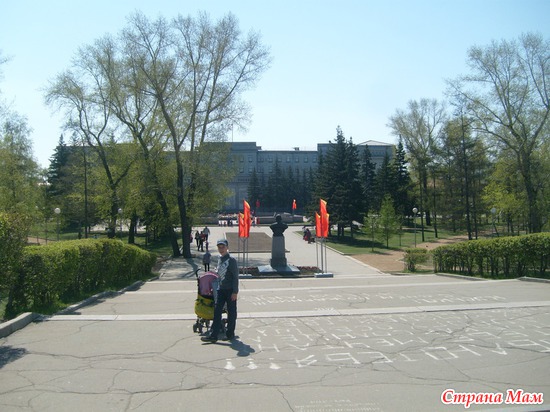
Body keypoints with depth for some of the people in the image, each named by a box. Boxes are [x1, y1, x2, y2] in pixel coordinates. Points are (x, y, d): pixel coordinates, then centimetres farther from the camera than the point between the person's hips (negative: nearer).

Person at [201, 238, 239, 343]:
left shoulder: (231, 260, -10)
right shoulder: (219, 259, 11)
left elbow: (235, 276, -12)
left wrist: (235, 292, -15)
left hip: (230, 290, -6)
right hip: (220, 289, 6)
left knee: (231, 313, 5)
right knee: (217, 312, 0)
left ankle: (230, 333, 17)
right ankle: (213, 335, 0)